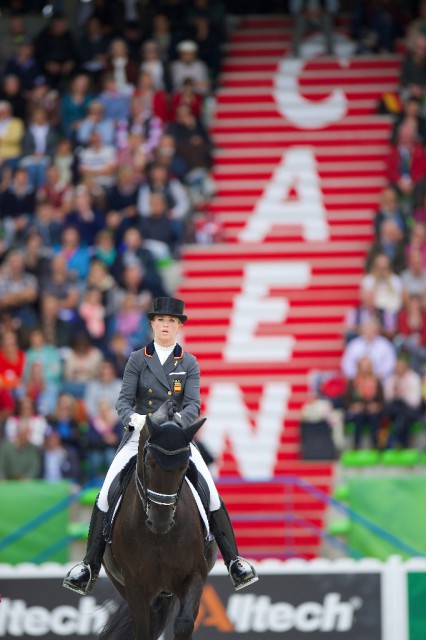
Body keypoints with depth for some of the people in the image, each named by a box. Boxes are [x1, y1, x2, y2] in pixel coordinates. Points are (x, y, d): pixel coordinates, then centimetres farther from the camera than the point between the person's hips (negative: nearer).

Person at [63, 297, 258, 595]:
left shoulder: (189, 364, 5)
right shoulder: (137, 360, 5)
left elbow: (193, 405, -4)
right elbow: (124, 400, -1)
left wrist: (179, 419, -26)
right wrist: (134, 418, -24)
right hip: (140, 436, 0)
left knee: (211, 492, -17)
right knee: (107, 493, -14)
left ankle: (234, 562, -11)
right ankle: (90, 565, -7)